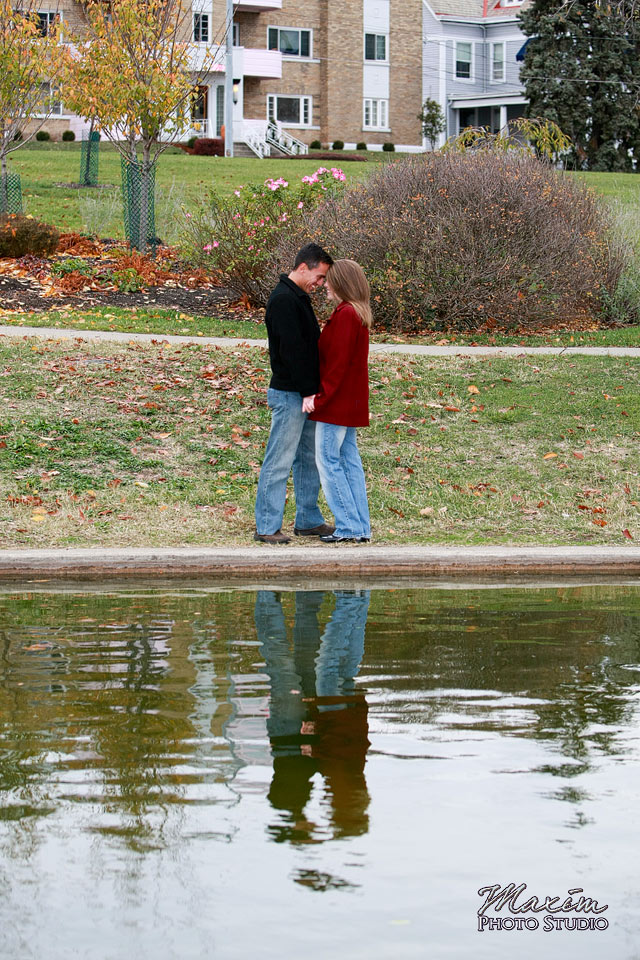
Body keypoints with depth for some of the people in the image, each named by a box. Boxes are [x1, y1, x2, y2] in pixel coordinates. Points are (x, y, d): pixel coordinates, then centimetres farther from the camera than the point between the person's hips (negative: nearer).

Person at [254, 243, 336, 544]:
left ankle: (308, 520, 23)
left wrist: (315, 389, 13)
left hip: (305, 392, 10)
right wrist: (309, 391, -20)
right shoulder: (283, 299, -17)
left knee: (309, 458, 15)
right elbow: (291, 350, -21)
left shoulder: (300, 298, 15)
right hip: (289, 394, -10)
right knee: (279, 461, -5)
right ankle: (266, 527, 0)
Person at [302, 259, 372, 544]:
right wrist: (321, 395, 13)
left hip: (337, 402, -10)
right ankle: (361, 527, 12)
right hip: (352, 401, 10)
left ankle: (348, 526, -3)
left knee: (327, 460, -3)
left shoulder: (345, 314, -17)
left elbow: (338, 363, -21)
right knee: (349, 460, 11)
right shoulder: (358, 313, 13)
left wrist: (319, 397, -17)